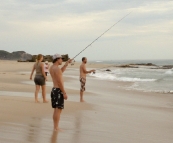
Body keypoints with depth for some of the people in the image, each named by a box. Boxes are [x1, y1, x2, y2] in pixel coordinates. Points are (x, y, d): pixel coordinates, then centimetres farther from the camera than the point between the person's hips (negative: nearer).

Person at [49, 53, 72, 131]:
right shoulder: (57, 68, -16)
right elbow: (60, 82, -20)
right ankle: (56, 128, -6)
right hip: (59, 90, -10)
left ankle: (55, 127, 17)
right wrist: (64, 93, -19)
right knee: (58, 110, -7)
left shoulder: (51, 68, 12)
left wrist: (67, 63, 27)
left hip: (54, 89, 10)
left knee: (56, 110, 13)